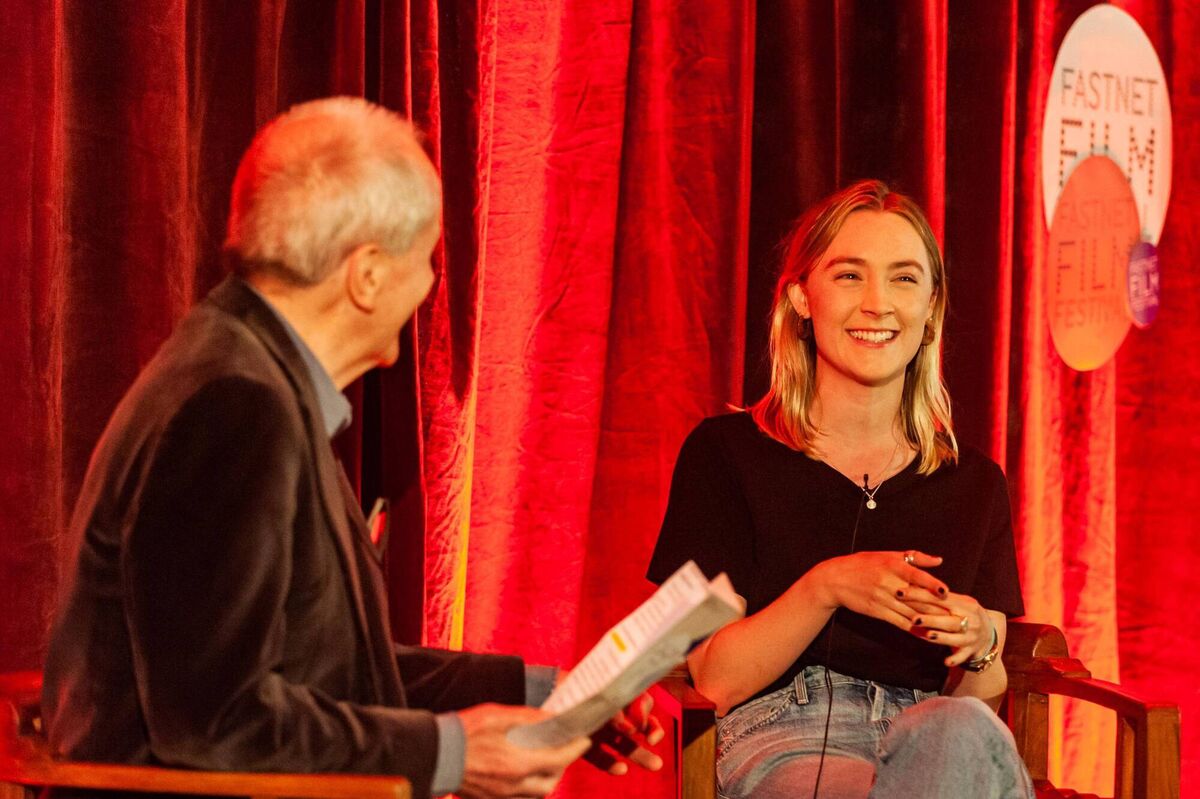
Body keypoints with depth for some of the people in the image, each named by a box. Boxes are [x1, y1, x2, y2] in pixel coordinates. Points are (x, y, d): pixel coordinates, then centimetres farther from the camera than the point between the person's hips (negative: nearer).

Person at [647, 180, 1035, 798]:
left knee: (957, 732, -38)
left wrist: (978, 643, -6)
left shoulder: (974, 484, 16)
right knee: (967, 743, -37)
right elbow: (717, 682, 1)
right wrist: (823, 589, -15)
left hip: (935, 743, 3)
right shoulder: (725, 452, 6)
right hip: (781, 746, -3)